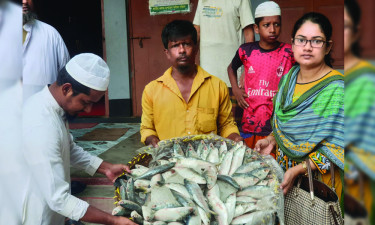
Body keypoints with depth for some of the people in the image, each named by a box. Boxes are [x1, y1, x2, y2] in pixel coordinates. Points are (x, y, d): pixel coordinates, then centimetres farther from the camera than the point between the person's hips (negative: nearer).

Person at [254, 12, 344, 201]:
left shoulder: (337, 88, -19)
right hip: (283, 171, 6)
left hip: (317, 179, -6)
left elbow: (337, 149, -20)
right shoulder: (288, 78, 2)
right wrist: (271, 140, 0)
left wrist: (298, 169, -25)